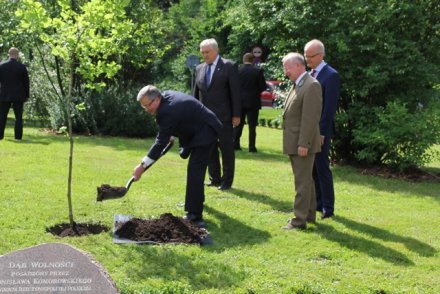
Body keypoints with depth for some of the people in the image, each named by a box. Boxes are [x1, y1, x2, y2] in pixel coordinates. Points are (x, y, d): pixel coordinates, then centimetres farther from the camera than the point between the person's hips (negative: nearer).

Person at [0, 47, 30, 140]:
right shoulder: (22, 67, -6)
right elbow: (26, 82, -2)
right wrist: (26, 95, 7)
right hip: (18, 96, -1)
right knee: (18, 117, 4)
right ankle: (18, 136, 0)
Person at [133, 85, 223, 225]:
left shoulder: (168, 111, -30)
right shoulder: (166, 95, -1)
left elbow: (161, 141, -28)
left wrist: (143, 165, -26)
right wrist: (172, 135, 9)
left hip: (205, 132, -11)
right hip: (198, 129, 11)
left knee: (195, 172, -19)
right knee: (195, 169, 26)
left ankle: (195, 215, -22)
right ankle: (196, 200, 45)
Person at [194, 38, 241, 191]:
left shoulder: (229, 67, -5)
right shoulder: (199, 68, 10)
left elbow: (235, 92, -7)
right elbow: (196, 92, 14)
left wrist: (236, 115, -11)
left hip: (223, 117, -5)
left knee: (226, 150, 1)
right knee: (209, 149, 10)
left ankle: (226, 181, 9)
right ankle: (214, 178, 20)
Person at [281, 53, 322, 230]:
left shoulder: (311, 86, -16)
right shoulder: (297, 86, 14)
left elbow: (310, 118, -21)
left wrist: (303, 143, -23)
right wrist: (298, 143, 14)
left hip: (303, 143, -10)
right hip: (294, 143, 10)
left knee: (302, 181, -4)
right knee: (305, 180, 17)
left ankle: (299, 220, 1)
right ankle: (309, 214, 28)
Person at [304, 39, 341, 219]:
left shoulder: (331, 75, -11)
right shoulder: (309, 75, 13)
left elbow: (330, 107, -15)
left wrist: (322, 132, -18)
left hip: (320, 130, -8)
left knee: (322, 167, -3)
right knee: (311, 167, 11)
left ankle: (328, 207, 5)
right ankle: (317, 202, 21)